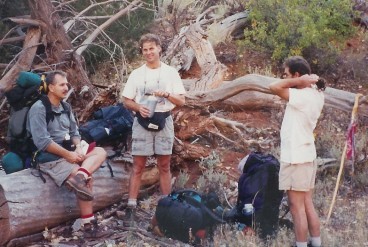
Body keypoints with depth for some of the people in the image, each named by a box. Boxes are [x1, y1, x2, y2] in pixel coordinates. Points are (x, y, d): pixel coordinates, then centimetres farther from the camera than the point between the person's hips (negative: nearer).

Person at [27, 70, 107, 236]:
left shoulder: (65, 106, 12)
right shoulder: (39, 108, -13)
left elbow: (74, 132, 15)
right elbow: (42, 142, -21)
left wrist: (78, 148, -7)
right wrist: (67, 154, -19)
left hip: (66, 152, 9)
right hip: (48, 157, -8)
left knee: (100, 152, -11)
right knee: (85, 179, -23)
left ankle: (80, 175, -32)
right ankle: (88, 222, -21)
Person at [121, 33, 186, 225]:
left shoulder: (170, 73, 5)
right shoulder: (136, 74, 6)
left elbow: (182, 101, 3)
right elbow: (126, 100, 6)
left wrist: (166, 94, -15)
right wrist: (138, 107, -13)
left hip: (164, 120, 0)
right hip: (142, 121, 0)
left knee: (164, 166, 7)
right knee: (138, 166, -1)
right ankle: (131, 208, 0)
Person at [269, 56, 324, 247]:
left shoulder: (303, 97, -20)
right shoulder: (315, 95, 7)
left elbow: (274, 87, -26)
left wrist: (299, 81, -16)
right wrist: (311, 80, 6)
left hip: (295, 158, -9)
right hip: (306, 156, 9)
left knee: (297, 207, -2)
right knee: (307, 205, 15)